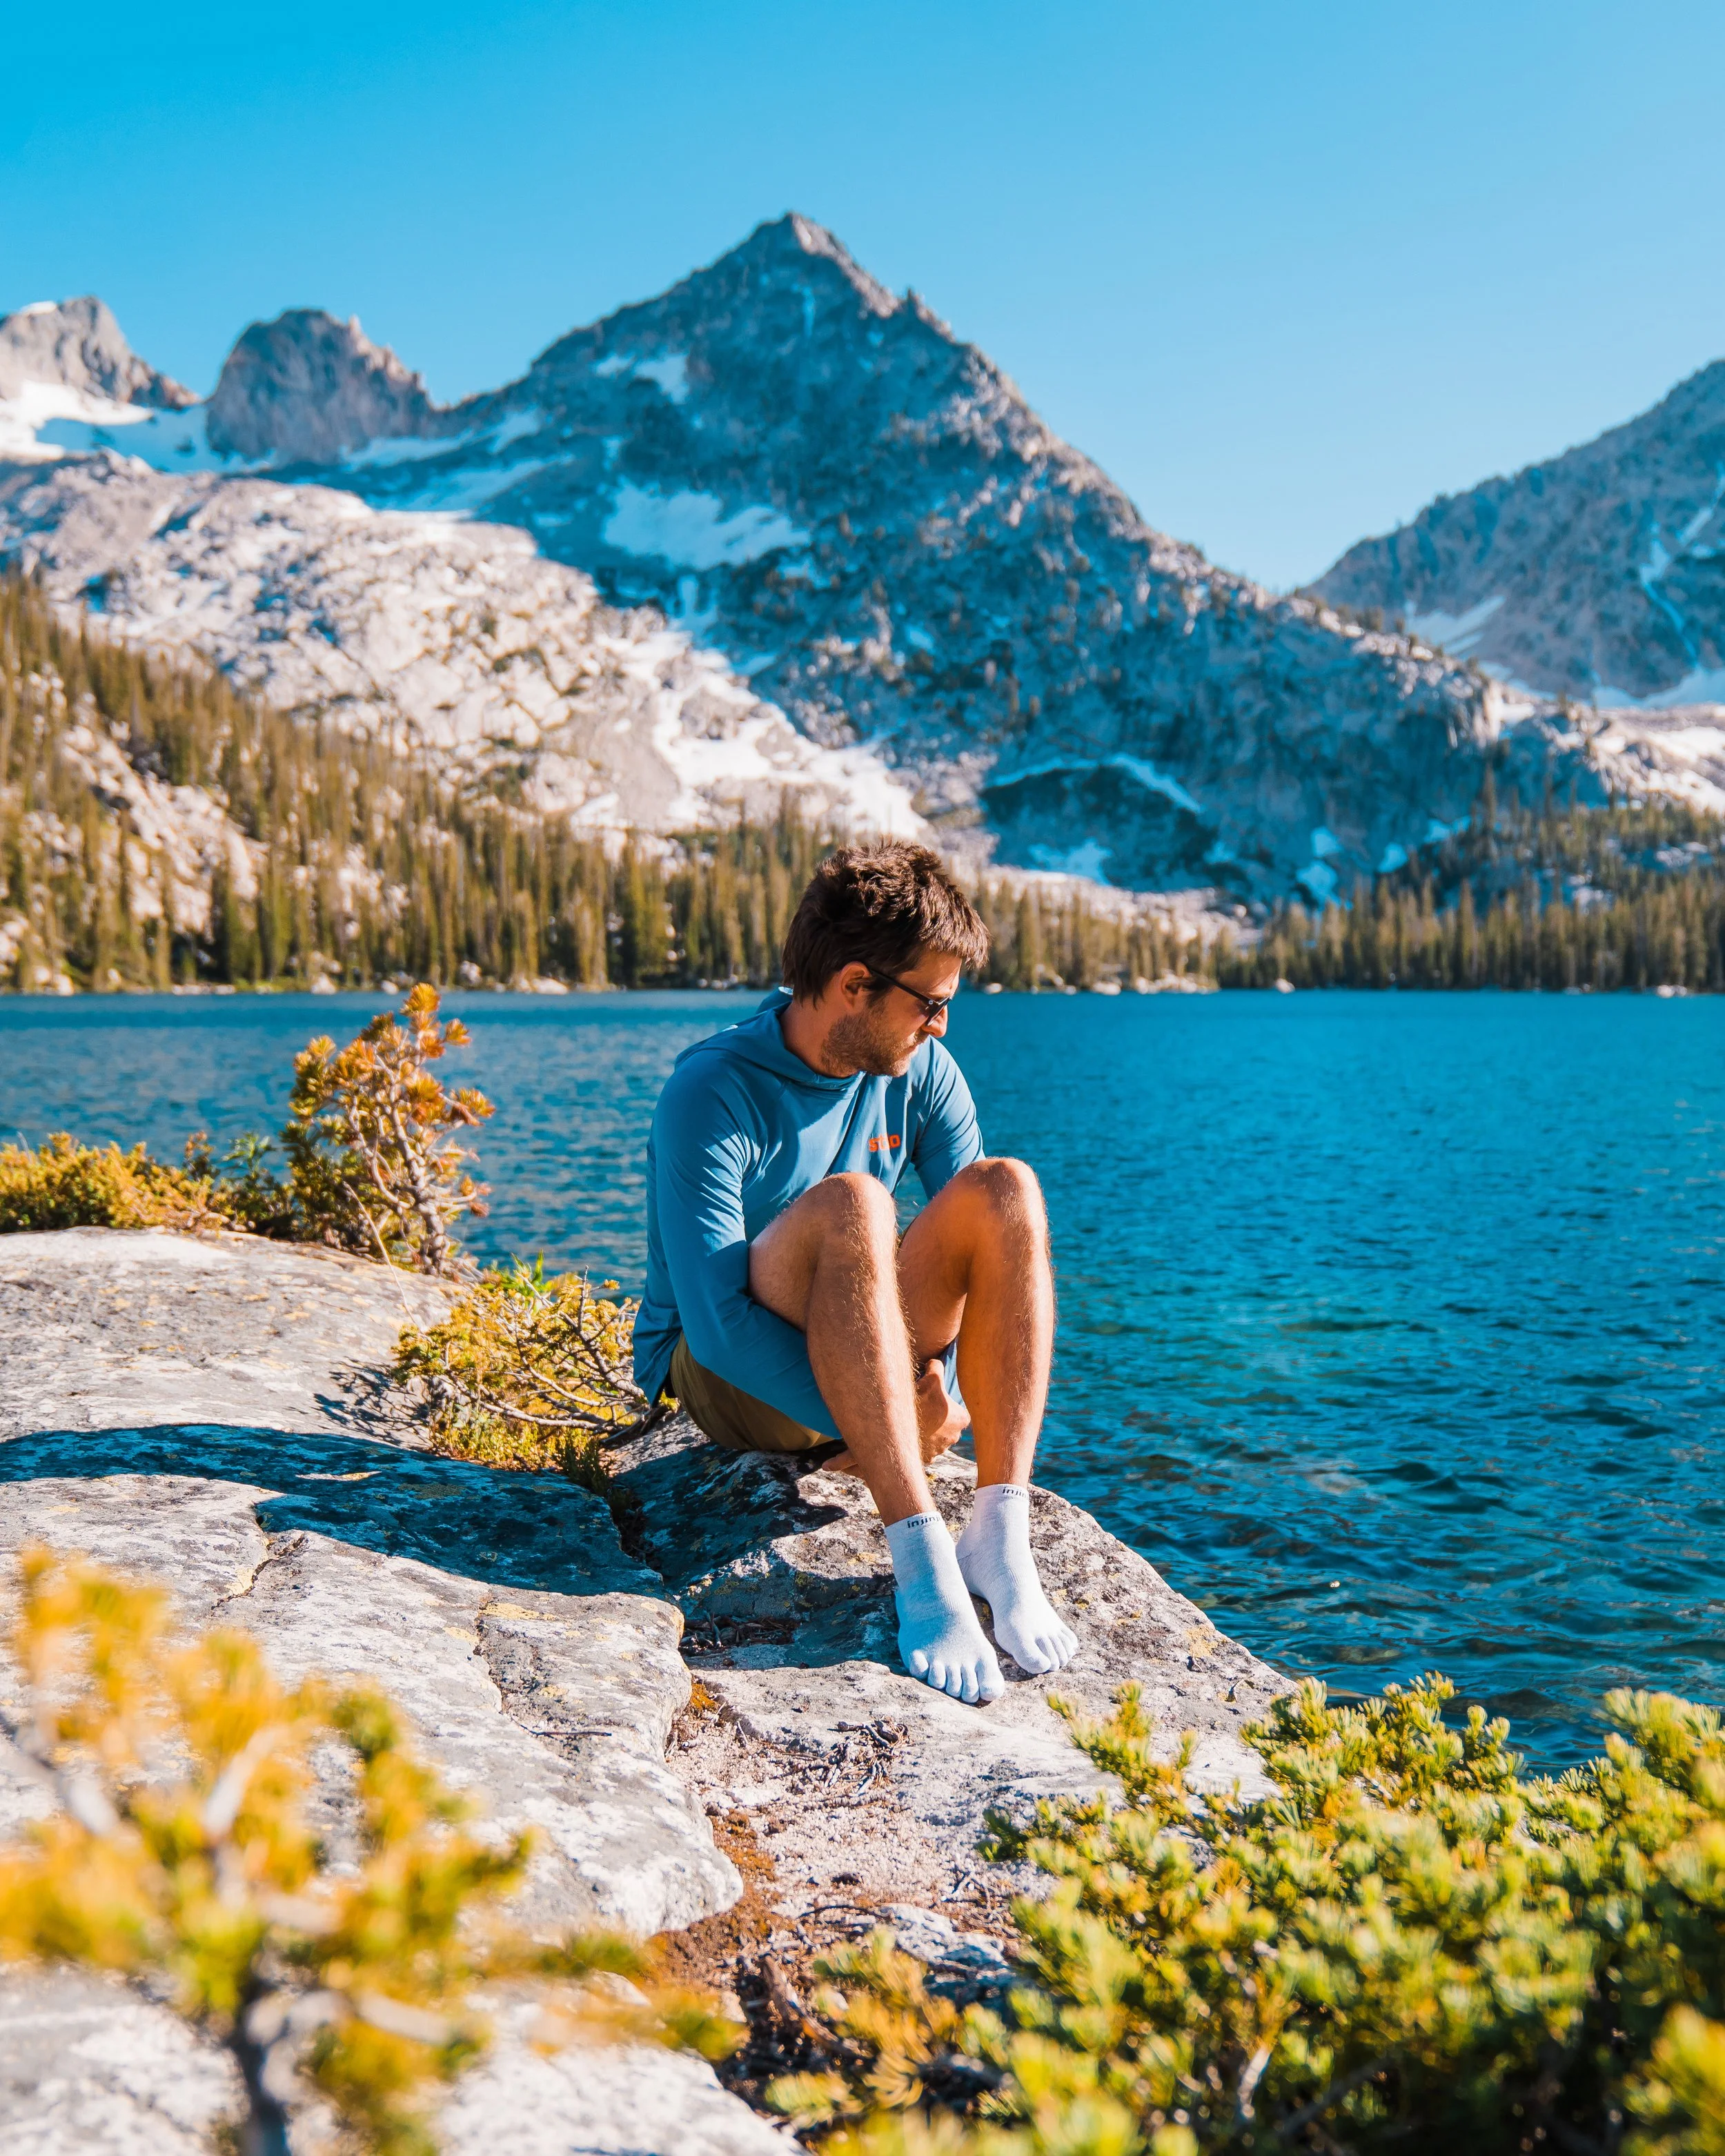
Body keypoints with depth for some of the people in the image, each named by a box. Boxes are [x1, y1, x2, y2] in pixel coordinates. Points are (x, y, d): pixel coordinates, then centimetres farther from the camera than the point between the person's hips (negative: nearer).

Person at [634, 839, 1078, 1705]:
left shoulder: (920, 1072, -2)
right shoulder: (711, 1092, -20)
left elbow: (985, 1248, 1)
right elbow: (715, 1319, -27)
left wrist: (941, 1377, -17)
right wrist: (881, 1429, -30)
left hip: (867, 1363, 5)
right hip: (728, 1377, -5)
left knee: (1006, 1188, -21)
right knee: (847, 1204, -35)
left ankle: (998, 1535, -30)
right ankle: (920, 1554, -40)